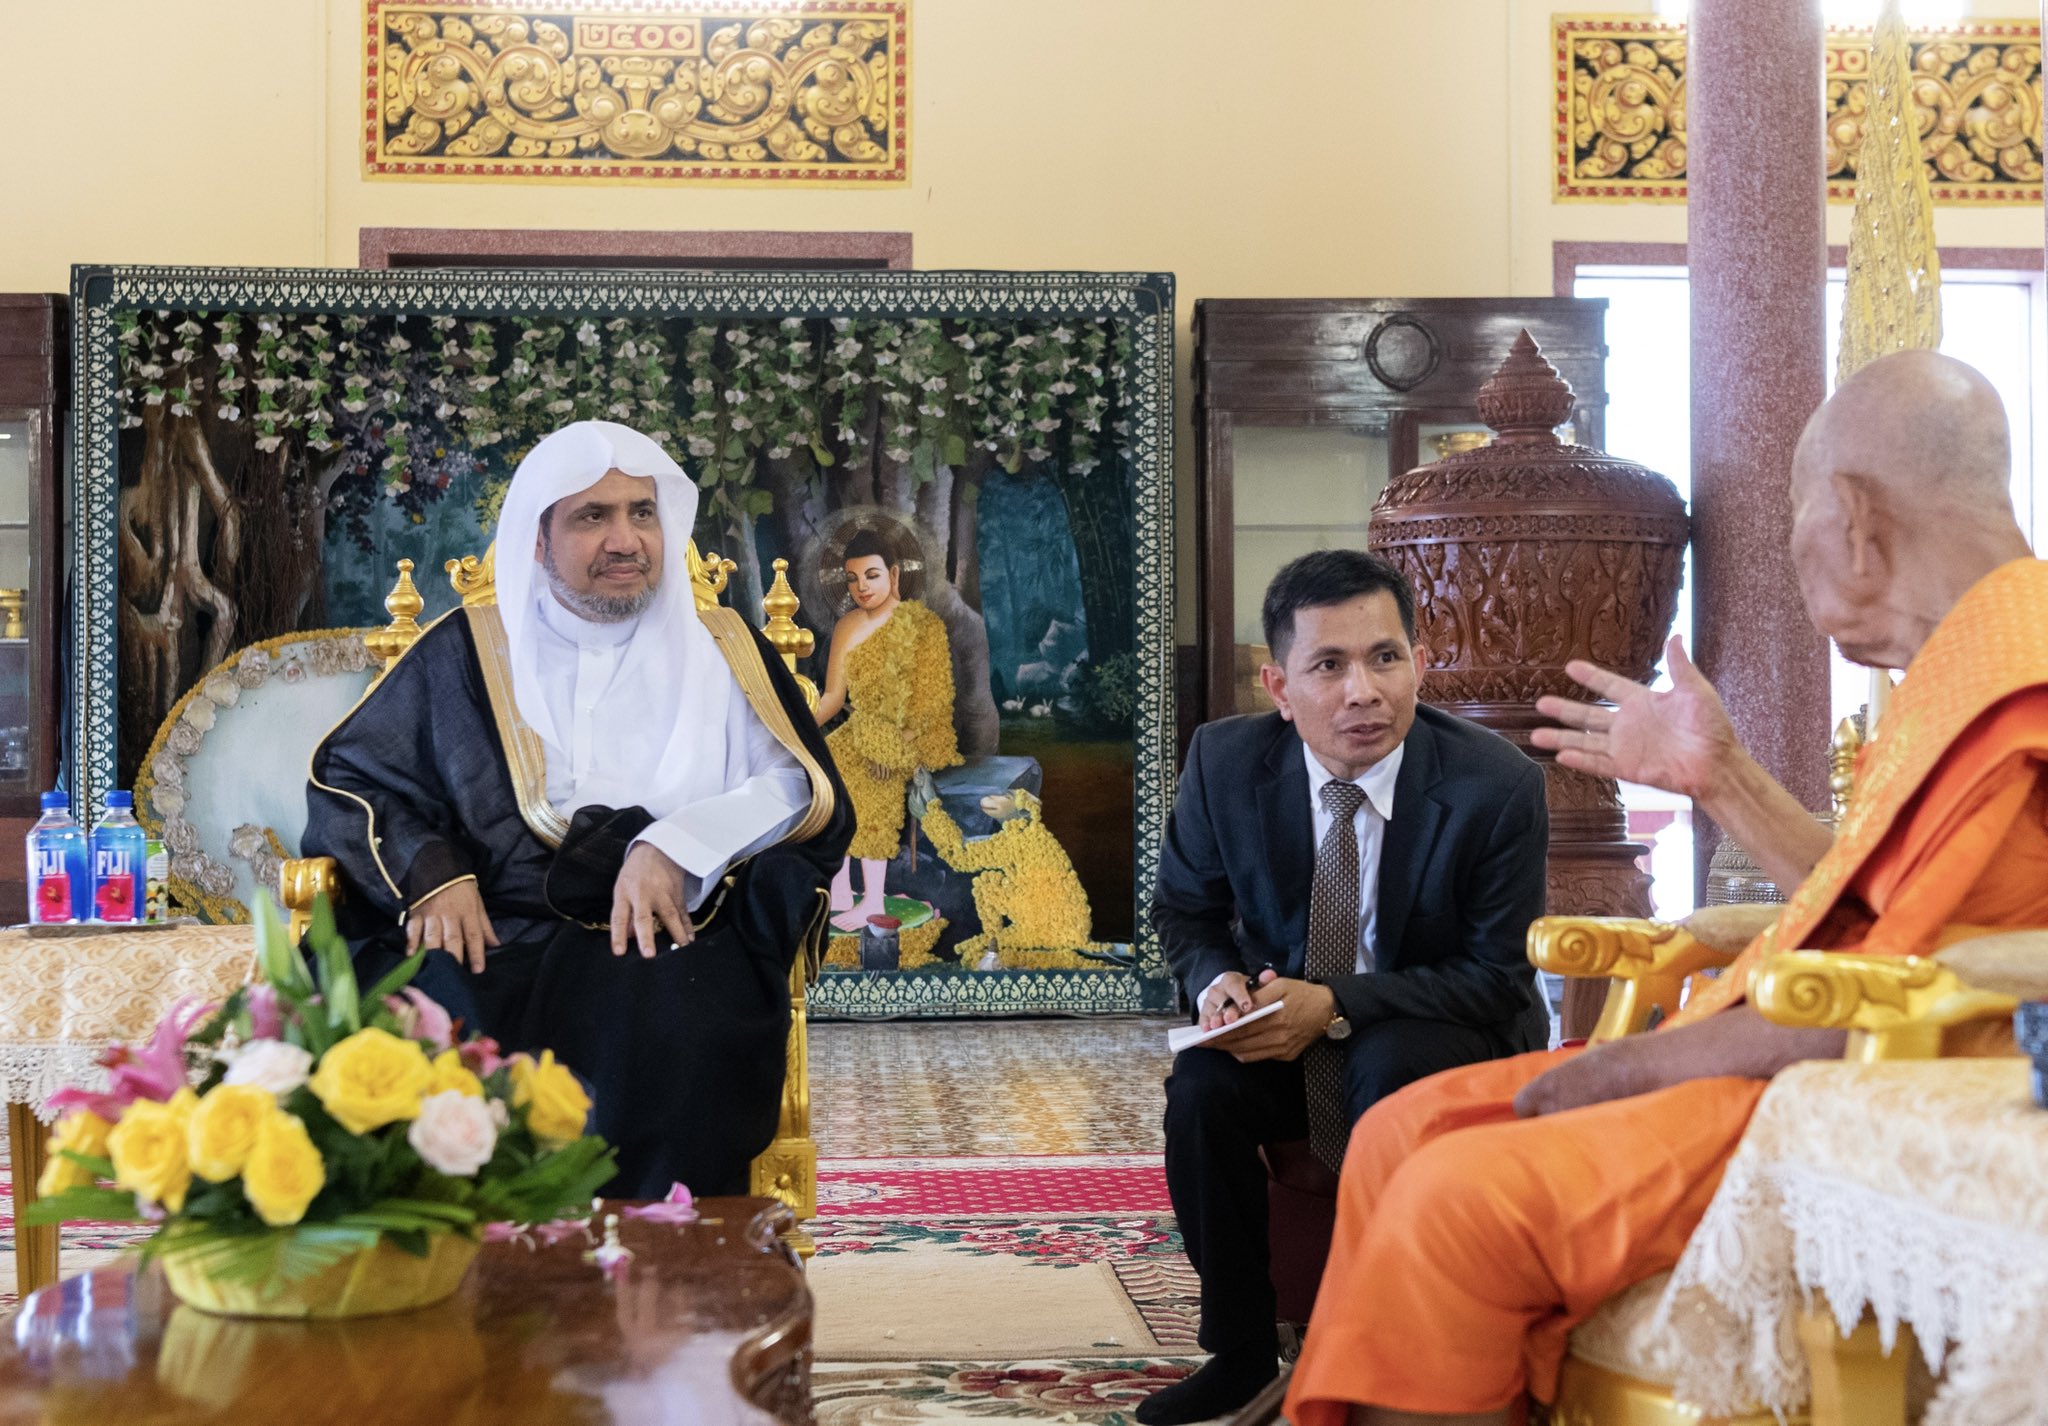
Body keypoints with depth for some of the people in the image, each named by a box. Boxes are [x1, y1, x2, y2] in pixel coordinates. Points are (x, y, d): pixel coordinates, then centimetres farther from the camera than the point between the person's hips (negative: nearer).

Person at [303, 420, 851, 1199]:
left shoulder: (723, 651, 18)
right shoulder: (467, 653, 19)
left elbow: (806, 790, 6)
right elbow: (348, 776, 15)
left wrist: (680, 848, -11)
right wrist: (430, 873, -5)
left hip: (670, 939, 0)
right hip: (498, 938, 1)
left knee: (671, 1017, -36)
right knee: (437, 1013, -34)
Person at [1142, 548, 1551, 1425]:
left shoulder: (1498, 786, -19)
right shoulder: (1225, 763, -11)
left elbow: (1498, 977, -16)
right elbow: (1184, 909, 5)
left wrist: (1336, 1004, -29)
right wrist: (1215, 978, -20)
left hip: (1447, 1037, -3)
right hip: (1285, 1023, 3)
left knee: (1391, 1068, -36)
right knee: (1200, 1087, -27)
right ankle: (1239, 1349, -6)